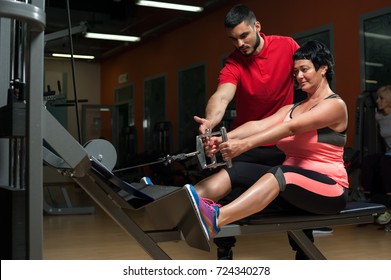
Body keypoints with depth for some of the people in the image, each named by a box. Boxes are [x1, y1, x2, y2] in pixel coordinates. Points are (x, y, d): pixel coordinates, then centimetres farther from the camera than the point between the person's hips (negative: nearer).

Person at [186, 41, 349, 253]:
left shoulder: (335, 105, -4)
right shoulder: (291, 109, 17)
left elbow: (291, 128, -22)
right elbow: (259, 125, -3)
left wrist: (245, 144, -35)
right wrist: (224, 138, -23)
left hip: (329, 189, -7)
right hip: (291, 184, 7)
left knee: (281, 174, -37)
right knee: (238, 170, -15)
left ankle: (215, 219, -60)